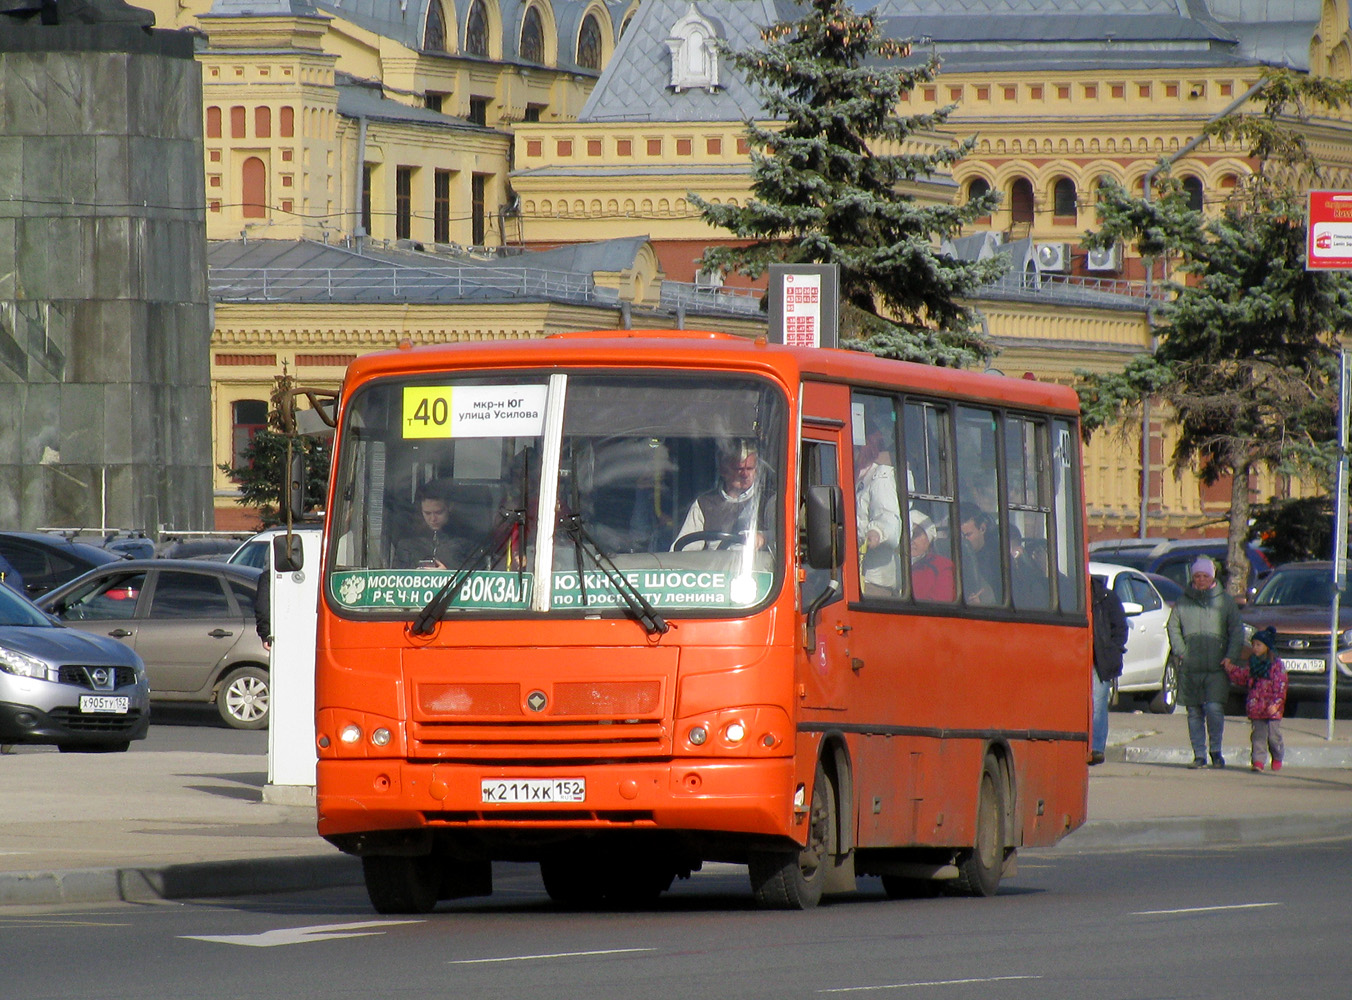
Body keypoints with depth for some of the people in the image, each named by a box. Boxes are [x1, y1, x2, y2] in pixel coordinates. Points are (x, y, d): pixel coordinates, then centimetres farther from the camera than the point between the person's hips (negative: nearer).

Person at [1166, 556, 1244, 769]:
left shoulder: (1225, 601, 8)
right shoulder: (1182, 603, 12)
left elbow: (1237, 631, 8)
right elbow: (1173, 629, 16)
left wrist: (1231, 656, -5)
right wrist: (1179, 651, 1)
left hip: (1217, 668, -2)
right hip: (1190, 669, 2)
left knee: (1214, 709, -13)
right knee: (1194, 713, 3)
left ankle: (1216, 750, 4)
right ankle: (1199, 755, 10)